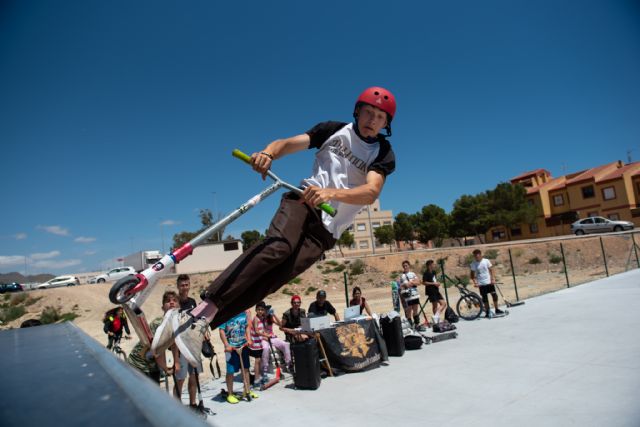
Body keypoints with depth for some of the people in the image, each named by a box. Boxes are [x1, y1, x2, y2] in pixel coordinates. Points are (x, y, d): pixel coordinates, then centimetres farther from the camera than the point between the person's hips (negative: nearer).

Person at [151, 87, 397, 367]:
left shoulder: (384, 155, 4)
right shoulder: (336, 130, 9)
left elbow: (372, 192, -16)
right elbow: (289, 143, -3)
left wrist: (331, 192, -35)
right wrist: (268, 153, -27)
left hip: (326, 230, 0)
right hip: (303, 200, 0)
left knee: (275, 278, -22)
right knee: (278, 246, -32)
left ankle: (198, 323, -24)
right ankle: (201, 311, -36)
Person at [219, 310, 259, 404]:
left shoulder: (244, 312, 1)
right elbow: (222, 331, -14)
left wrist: (248, 339, 0)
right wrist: (226, 345, -18)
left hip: (243, 345, 5)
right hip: (231, 347, -5)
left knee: (245, 368, 15)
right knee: (230, 371, 2)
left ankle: (247, 390, 31)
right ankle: (230, 394, 17)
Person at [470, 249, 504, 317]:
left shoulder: (486, 261, -6)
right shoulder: (473, 264, -6)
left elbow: (491, 270, 0)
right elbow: (472, 274, -1)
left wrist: (493, 279, -8)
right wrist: (475, 282, -12)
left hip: (489, 282, 0)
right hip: (481, 283, 0)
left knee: (494, 295, 2)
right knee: (484, 297, 5)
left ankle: (497, 310, 18)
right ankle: (487, 312, 16)